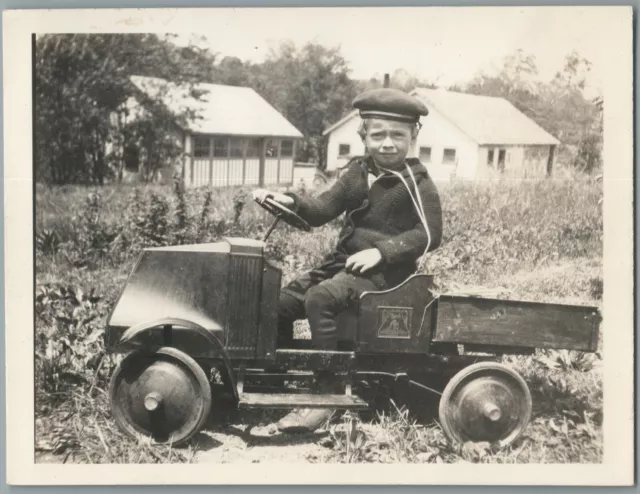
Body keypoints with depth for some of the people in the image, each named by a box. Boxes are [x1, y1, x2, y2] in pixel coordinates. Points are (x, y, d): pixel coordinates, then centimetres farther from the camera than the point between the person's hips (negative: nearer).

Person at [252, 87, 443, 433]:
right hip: (343, 262, 7)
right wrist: (291, 202, -14)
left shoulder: (415, 182, -7)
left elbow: (429, 235, -12)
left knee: (319, 299, -30)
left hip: (383, 271, -7)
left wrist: (380, 251, -21)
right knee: (281, 302, -1)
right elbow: (323, 209, 5)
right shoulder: (357, 172, 10)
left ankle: (326, 395, -23)